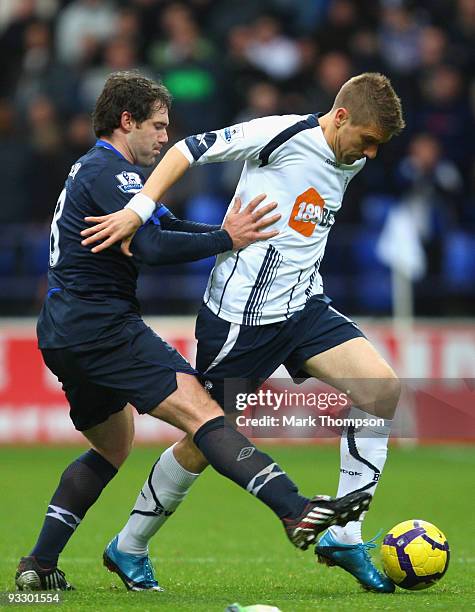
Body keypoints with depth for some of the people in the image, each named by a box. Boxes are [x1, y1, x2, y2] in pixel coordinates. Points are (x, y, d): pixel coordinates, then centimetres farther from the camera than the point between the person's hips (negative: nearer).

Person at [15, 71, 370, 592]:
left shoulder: (92, 169, 23)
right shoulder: (110, 170, -10)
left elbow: (164, 225, 23)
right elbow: (151, 246, -22)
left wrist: (228, 231, 11)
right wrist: (226, 240, -19)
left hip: (63, 335, 11)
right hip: (102, 327, -11)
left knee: (112, 447, 23)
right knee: (199, 410, -21)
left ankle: (38, 567, 19)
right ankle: (296, 511, -35)